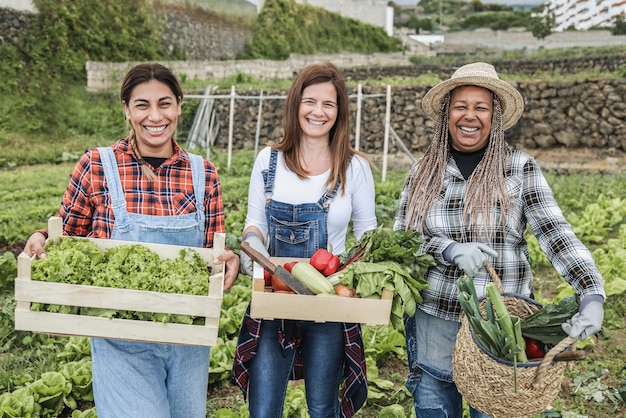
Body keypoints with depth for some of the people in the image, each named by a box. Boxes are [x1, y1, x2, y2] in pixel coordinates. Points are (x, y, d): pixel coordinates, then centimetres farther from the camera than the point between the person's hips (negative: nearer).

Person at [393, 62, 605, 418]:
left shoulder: (521, 168, -4)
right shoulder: (424, 171, 2)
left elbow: (556, 232, -12)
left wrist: (593, 294, -25)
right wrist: (451, 250, -20)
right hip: (434, 322, 2)